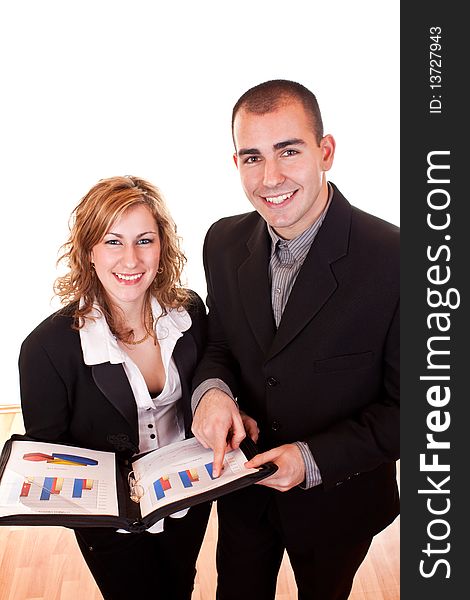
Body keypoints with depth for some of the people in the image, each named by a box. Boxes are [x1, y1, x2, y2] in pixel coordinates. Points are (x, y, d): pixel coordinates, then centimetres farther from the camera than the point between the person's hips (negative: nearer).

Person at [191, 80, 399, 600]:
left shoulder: (393, 259, -27)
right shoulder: (224, 242, -11)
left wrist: (313, 459, -27)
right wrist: (211, 390, -19)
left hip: (337, 496, -3)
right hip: (243, 486, 3)